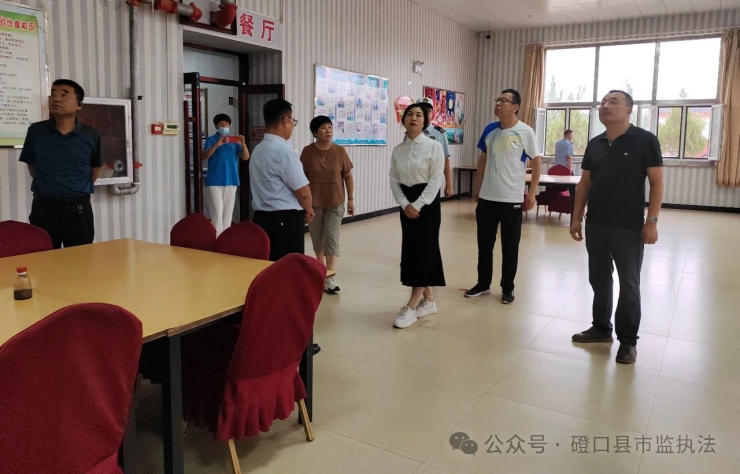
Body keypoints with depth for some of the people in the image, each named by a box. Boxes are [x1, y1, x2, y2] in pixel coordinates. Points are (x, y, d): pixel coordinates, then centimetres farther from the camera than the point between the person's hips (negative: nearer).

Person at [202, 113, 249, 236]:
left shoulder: (234, 141, 11)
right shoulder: (211, 139, 2)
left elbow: (245, 157, 3)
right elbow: (204, 156, -12)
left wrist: (243, 144, -15)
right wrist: (217, 145, -27)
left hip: (231, 181, 4)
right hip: (215, 182, -4)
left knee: (228, 212, 8)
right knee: (217, 212, -8)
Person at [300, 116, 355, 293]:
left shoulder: (340, 151, -4)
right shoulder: (307, 152, -5)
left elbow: (348, 176, 1)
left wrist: (351, 199, 0)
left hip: (335, 202, -1)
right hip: (314, 202, 1)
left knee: (332, 236, -6)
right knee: (317, 237, 10)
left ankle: (330, 277, -6)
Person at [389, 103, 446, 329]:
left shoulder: (434, 146, -7)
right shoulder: (398, 150, 8)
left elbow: (436, 179, -12)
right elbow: (394, 180, 4)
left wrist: (418, 205, -16)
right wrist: (405, 204, -10)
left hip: (427, 203, -5)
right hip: (407, 203, 6)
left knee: (424, 249, -6)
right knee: (411, 249, 7)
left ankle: (412, 307, -2)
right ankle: (428, 301, 20)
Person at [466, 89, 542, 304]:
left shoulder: (525, 132, -9)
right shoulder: (490, 130, 4)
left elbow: (536, 162, -4)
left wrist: (531, 193, -7)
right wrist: (476, 187, 12)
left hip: (512, 199, -4)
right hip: (487, 197, 4)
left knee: (510, 247, 6)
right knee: (484, 243, 12)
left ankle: (507, 288, 20)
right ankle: (483, 284, 27)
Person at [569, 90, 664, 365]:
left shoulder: (645, 141, -6)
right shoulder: (594, 144, 8)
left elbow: (656, 183, -7)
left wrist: (652, 221, -13)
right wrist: (576, 218, 8)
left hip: (629, 227, -5)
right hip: (595, 225, 5)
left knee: (629, 285, 5)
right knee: (599, 280, 14)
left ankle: (628, 340, 17)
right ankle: (601, 328, 30)